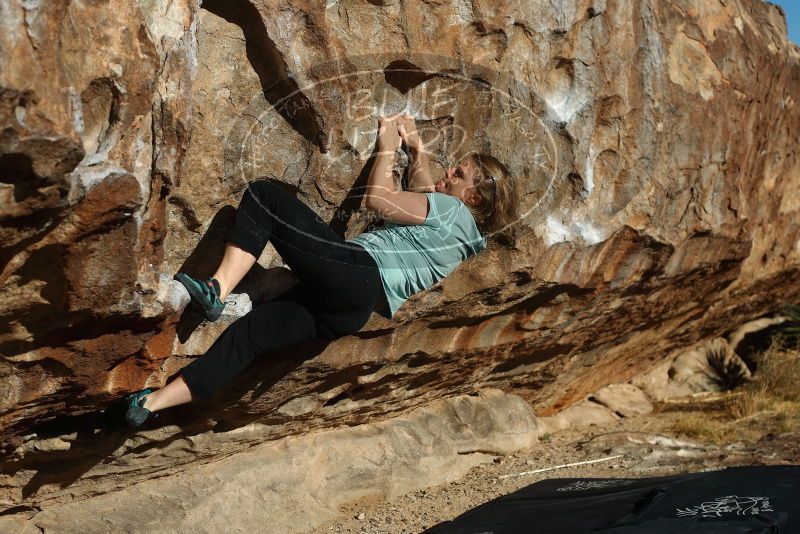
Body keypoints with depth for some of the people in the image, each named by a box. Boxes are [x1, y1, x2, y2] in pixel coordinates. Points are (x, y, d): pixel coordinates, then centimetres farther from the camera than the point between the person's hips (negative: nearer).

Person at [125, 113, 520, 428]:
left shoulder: (454, 211, 0)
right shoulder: (462, 232, 27)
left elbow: (377, 198, -2)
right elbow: (424, 192, 47)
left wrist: (387, 147, 13)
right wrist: (416, 149, 40)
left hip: (356, 274, -9)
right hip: (351, 311, 9)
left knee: (263, 193, -6)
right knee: (248, 331, 2)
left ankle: (217, 289, -18)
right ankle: (153, 403, -2)